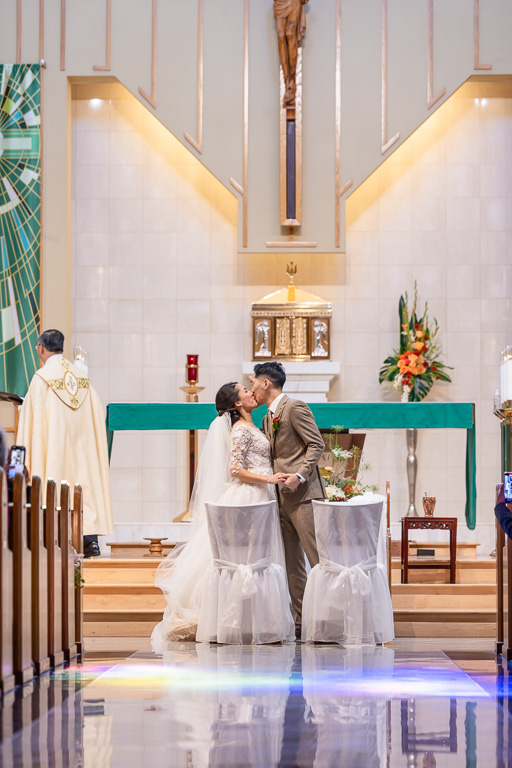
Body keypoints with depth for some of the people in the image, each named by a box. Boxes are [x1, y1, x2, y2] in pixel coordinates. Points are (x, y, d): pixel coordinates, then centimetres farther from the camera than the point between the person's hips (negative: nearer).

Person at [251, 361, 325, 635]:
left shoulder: (295, 408, -7)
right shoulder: (267, 419, 21)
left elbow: (317, 444, -12)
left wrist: (299, 475, -21)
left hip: (303, 493, -9)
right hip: (281, 498, 9)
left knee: (318, 558, -10)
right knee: (292, 563, 7)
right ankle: (303, 620, 10)